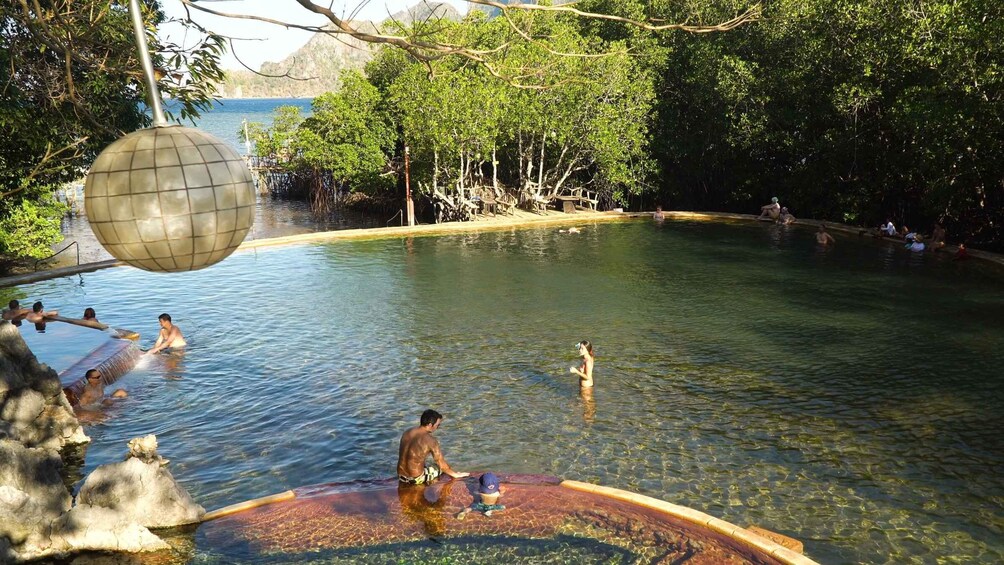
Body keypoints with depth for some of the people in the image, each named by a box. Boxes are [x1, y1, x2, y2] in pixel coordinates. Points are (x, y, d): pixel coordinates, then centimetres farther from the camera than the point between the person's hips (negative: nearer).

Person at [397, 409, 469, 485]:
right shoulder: (430, 440, -18)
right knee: (441, 467, 17)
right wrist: (455, 474, 5)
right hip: (415, 479, -6)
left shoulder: (406, 433, 1)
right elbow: (441, 463, -10)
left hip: (401, 476, 6)